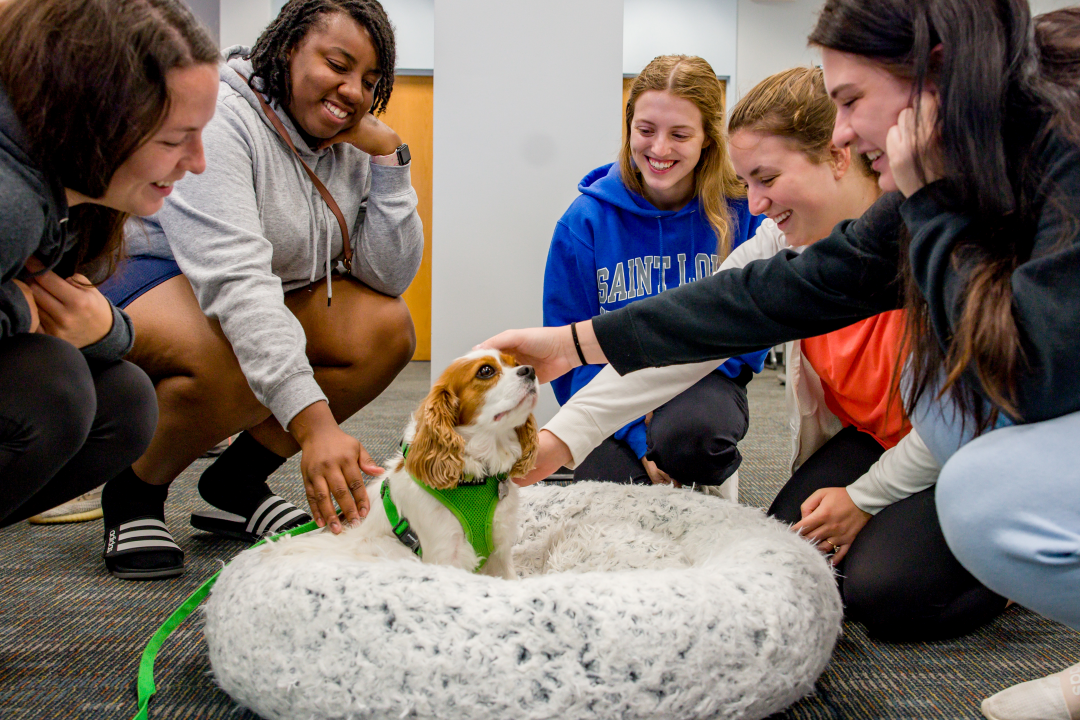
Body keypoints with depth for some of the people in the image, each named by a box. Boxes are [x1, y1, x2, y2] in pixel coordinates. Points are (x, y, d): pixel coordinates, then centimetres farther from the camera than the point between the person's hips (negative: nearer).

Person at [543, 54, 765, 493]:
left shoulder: (741, 211, -7)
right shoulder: (586, 221, -8)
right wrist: (636, 435, -15)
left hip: (705, 379, 0)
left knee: (687, 430, -35)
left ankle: (715, 474, 2)